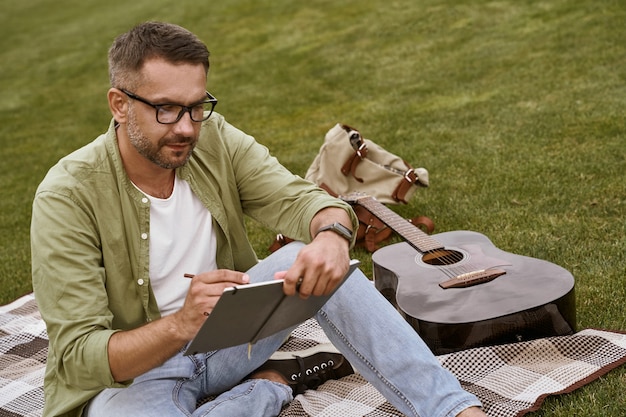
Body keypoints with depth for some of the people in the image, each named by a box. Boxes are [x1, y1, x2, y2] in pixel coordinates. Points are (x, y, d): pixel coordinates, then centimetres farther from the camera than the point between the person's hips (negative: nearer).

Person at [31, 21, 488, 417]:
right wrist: (181, 324, -44)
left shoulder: (213, 139, -7)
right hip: (130, 372, -4)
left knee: (315, 260, -21)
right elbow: (78, 356, -25)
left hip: (225, 335, 4)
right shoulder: (68, 196, -21)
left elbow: (300, 198, -15)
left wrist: (332, 234, -41)